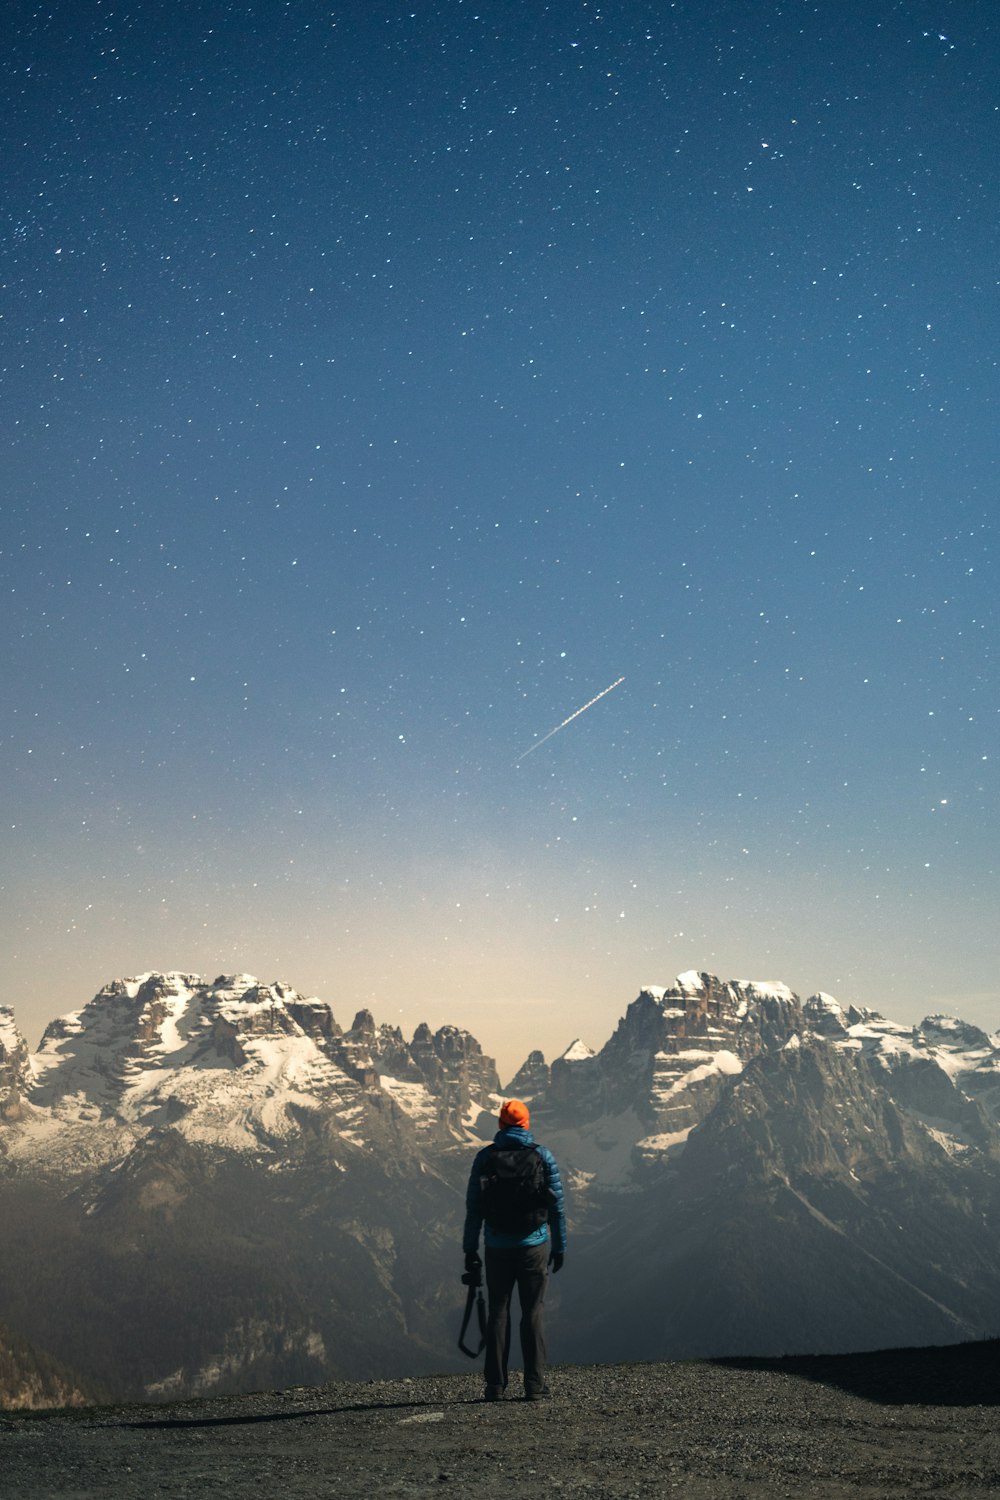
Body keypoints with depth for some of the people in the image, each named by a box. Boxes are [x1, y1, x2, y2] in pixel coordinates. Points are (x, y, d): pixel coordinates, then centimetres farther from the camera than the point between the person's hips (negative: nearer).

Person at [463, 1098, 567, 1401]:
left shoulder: (485, 1157, -1)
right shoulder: (543, 1156, -1)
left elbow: (473, 1206, -1)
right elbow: (557, 1205, 0)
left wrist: (470, 1248, 4)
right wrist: (560, 1247, 8)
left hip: (498, 1248, 1)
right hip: (534, 1246, 0)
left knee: (498, 1312, 8)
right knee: (533, 1314, 5)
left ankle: (495, 1385, 8)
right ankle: (534, 1385, 3)